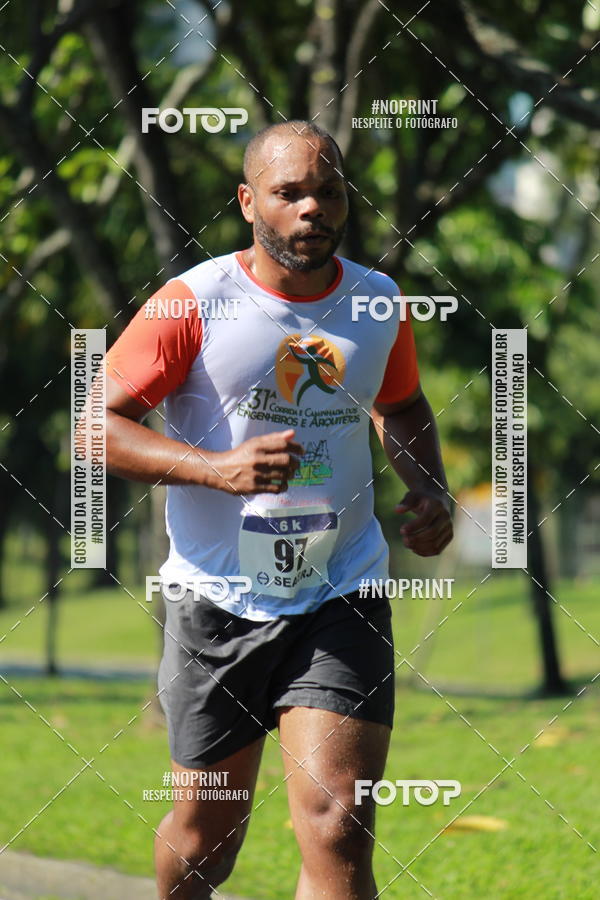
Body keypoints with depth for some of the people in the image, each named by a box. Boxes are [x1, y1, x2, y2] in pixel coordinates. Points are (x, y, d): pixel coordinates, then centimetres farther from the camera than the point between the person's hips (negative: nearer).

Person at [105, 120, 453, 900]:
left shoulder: (378, 304, 4)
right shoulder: (193, 304, -9)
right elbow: (98, 426, -10)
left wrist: (431, 490, 4)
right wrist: (220, 468, -24)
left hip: (342, 600, 2)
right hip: (218, 601, -1)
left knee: (339, 834, -15)